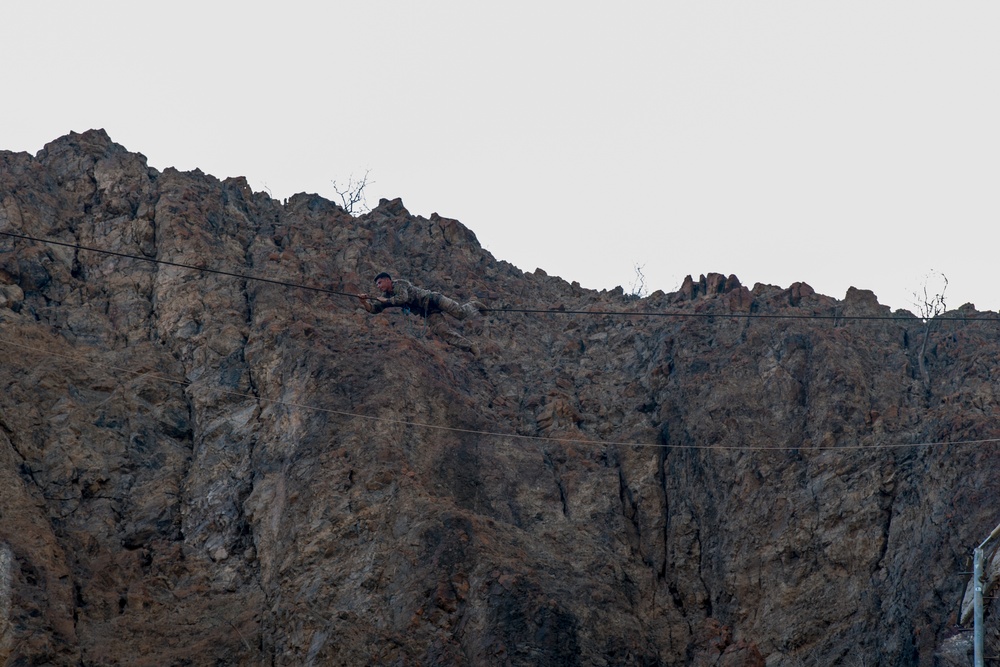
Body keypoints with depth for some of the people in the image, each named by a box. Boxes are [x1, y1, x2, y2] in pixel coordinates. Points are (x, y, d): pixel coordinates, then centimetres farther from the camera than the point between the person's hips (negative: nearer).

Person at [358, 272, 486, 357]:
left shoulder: (399, 284, -12)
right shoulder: (386, 296, 11)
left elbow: (403, 298, -30)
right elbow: (374, 309, 3)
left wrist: (386, 301, -19)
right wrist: (364, 302, -16)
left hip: (432, 299, -6)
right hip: (429, 314, 6)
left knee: (460, 312, -18)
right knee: (443, 331, -13)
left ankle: (473, 306, 16)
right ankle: (470, 346, -10)